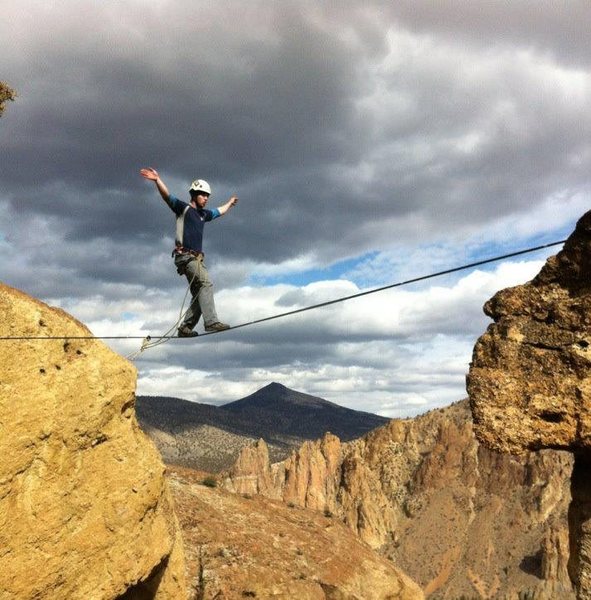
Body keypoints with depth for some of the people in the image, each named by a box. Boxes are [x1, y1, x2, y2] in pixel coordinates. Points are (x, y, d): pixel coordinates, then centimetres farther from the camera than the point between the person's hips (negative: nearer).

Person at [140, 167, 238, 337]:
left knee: (199, 294, 4)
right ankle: (211, 322, -31)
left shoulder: (203, 214, 25)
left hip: (197, 258, 9)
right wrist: (157, 180, -27)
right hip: (186, 257, -9)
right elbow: (167, 196, -12)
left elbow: (219, 211, 44)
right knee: (206, 283, -23)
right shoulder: (183, 208, 3)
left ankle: (185, 328, 8)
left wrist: (230, 203, 59)